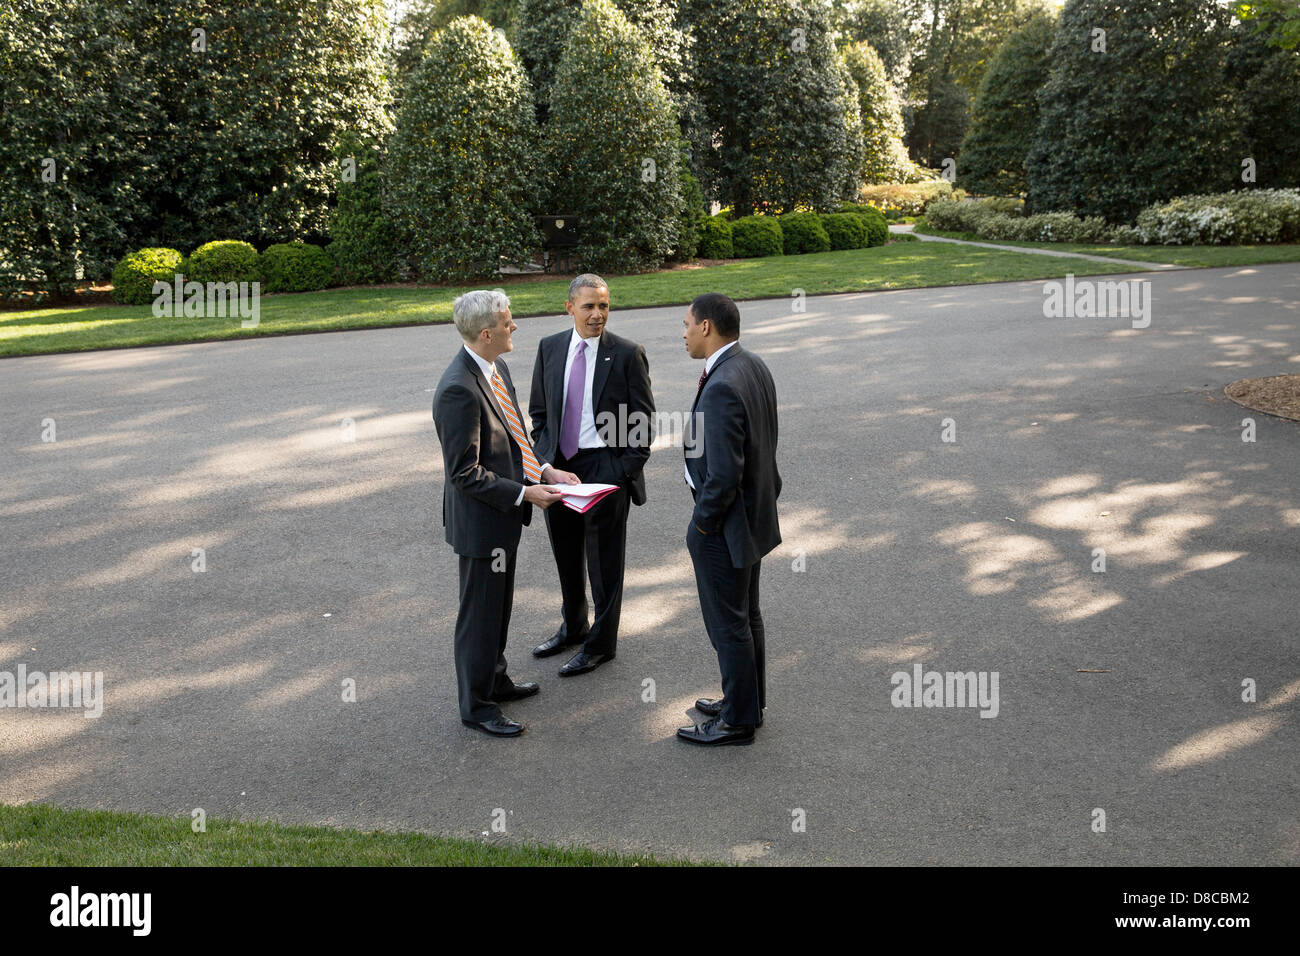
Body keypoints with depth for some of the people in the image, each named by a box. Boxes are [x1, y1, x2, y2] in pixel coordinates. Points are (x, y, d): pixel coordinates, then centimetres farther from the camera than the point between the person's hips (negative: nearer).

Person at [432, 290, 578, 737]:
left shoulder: (496, 368, 5)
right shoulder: (458, 390, -27)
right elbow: (465, 473, -24)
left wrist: (544, 471, 3)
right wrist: (524, 494, -21)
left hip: (503, 515, 10)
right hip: (480, 519, -10)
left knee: (499, 604, 24)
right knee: (480, 612, 5)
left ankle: (494, 678, 43)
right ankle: (475, 705, 21)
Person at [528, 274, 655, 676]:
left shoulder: (627, 354, -8)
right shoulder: (549, 348, 4)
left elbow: (641, 420, -6)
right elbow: (538, 410, 13)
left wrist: (626, 473, -12)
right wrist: (545, 457, 3)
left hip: (605, 468, -5)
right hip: (557, 466, 5)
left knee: (604, 561, 5)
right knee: (566, 556, 19)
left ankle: (600, 643, 20)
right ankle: (573, 627, 39)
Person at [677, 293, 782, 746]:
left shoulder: (722, 388, -28)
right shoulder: (753, 365, 3)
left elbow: (723, 474, -28)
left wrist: (702, 522, -14)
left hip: (724, 525, -10)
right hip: (754, 512, 10)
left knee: (728, 624, 5)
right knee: (746, 615, 22)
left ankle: (738, 721, 20)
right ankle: (748, 702, 38)